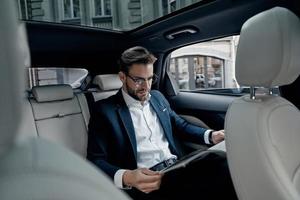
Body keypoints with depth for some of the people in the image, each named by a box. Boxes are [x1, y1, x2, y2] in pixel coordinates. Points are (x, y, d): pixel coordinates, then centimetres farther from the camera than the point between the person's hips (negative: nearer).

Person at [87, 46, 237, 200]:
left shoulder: (157, 97, 17)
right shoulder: (105, 109, -1)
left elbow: (180, 126, 25)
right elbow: (95, 160, -6)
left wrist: (211, 136, 6)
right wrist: (126, 178, -27)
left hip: (178, 167, 7)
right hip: (144, 180, -6)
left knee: (224, 164, -23)